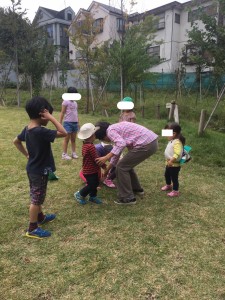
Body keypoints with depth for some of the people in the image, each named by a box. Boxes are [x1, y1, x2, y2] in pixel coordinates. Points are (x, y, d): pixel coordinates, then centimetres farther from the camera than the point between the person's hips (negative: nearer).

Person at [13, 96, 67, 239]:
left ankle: (40, 217, 43)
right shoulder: (41, 131, -28)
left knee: (37, 197, 24)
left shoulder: (27, 129, 0)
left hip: (33, 169, 9)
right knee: (36, 199, 4)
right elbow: (63, 133, -30)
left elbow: (16, 141, 15)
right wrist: (52, 117, -26)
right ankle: (32, 229, 18)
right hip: (40, 171, -9)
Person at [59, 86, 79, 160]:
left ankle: (74, 153, 19)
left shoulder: (75, 103, 15)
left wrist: (78, 123, 18)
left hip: (75, 123, 6)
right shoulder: (66, 102, -6)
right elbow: (62, 113, -7)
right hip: (68, 123, -6)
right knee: (67, 139, 0)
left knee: (73, 139, 11)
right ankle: (64, 154, 8)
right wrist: (60, 123, -11)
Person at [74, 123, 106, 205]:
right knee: (91, 185, 2)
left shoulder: (85, 145, 5)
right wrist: (104, 166, -13)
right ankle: (79, 194, 17)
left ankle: (92, 196, 32)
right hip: (90, 171, -10)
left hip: (92, 170, 10)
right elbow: (96, 159, -25)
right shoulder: (91, 147, -27)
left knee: (95, 183, 19)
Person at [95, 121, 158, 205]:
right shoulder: (116, 129, 23)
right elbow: (116, 151, 29)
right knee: (127, 164, 23)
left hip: (146, 145, -10)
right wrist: (107, 169, 35)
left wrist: (106, 157, -22)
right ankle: (137, 189, 39)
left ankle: (127, 198, 6)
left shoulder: (110, 131, -6)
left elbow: (121, 144, -26)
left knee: (121, 167, 0)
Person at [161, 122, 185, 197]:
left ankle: (175, 191, 19)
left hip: (174, 165, -10)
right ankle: (168, 185, 50)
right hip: (169, 163, 10)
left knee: (174, 178, 4)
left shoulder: (177, 142, -28)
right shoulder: (171, 141, 5)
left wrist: (171, 160, -39)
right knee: (167, 175, 27)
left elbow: (177, 154, -38)